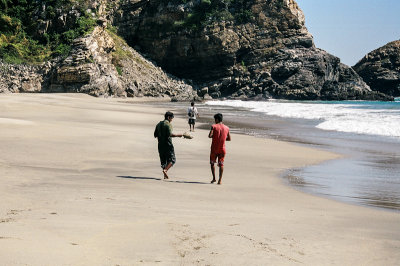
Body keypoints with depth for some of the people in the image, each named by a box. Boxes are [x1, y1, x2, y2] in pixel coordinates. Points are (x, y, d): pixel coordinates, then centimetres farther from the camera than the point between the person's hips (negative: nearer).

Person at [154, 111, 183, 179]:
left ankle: (165, 175, 7)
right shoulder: (168, 124, -9)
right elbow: (170, 134, -21)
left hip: (160, 144, 7)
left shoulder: (159, 124, 12)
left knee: (163, 160, 11)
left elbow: (155, 135, 13)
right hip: (168, 144, -7)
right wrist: (178, 135, -11)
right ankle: (165, 170, -18)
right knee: (172, 159, 2)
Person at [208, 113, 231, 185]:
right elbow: (229, 139, 9)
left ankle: (214, 178, 10)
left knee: (212, 163, 15)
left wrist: (213, 136, 2)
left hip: (214, 148, -2)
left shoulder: (214, 126, -8)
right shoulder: (227, 128, 3)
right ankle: (220, 180, -2)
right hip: (222, 149, 2)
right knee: (221, 164, 5)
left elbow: (210, 136, -19)